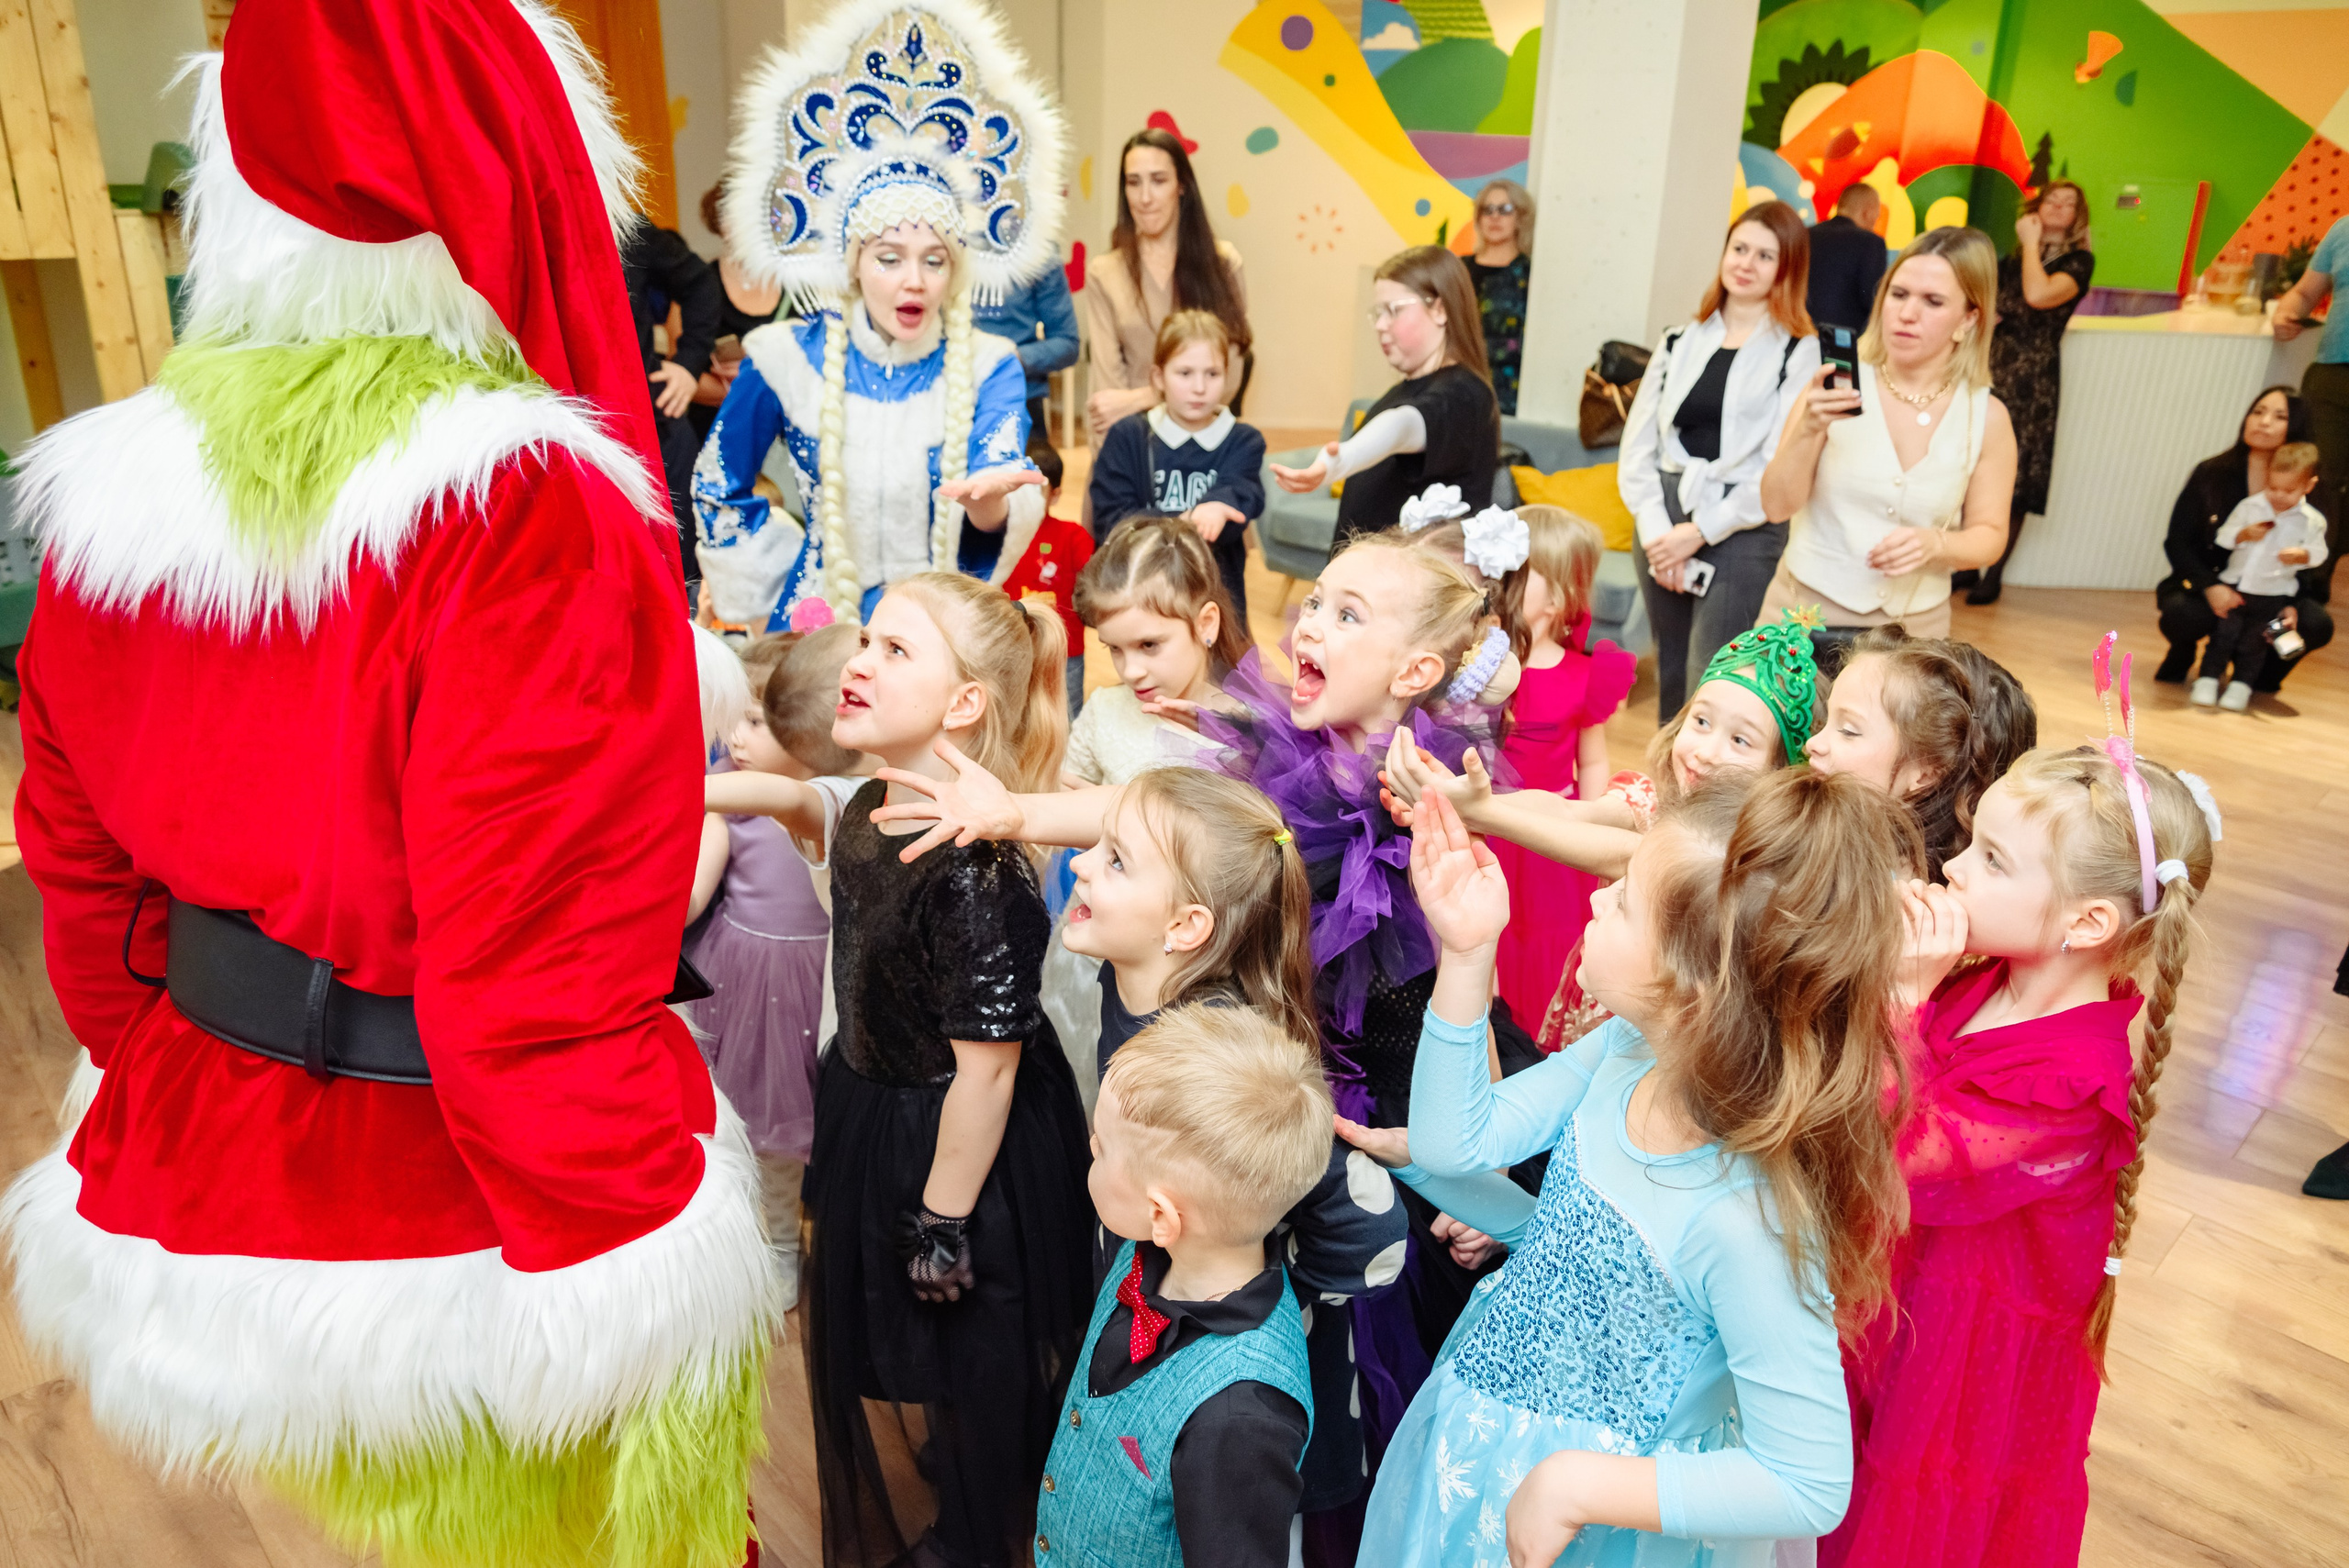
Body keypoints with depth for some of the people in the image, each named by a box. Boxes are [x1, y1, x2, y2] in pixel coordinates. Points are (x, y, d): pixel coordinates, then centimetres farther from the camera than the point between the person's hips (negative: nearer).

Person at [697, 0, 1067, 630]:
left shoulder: (989, 367, -8)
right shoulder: (785, 359, -6)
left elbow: (997, 504, -22)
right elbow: (717, 488, 9)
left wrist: (989, 499, -44)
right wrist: (766, 588, 4)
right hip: (819, 622, 0)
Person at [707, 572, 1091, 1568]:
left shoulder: (976, 870, -31)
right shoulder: (869, 812, -7)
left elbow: (985, 1068, -26)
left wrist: (943, 1224, -18)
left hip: (962, 1150, -8)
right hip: (872, 1113, 8)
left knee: (969, 1362, 16)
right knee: (884, 1330, 27)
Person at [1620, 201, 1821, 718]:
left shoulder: (1800, 353, -1)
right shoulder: (1681, 342, 13)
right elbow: (1638, 443, 8)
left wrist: (1701, 531, -12)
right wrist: (1655, 528, -6)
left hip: (1742, 532, -4)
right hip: (1664, 525, 5)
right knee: (1670, 674, 11)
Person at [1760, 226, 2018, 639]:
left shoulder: (1986, 416, -2)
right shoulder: (1837, 386, -7)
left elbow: (1989, 535, 5)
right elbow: (1777, 505, -10)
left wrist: (1936, 544, -16)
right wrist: (1808, 431, -26)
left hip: (1915, 625, 1)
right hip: (1806, 606, -1)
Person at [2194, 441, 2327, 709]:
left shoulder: (2312, 521, -2)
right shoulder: (2249, 506, -1)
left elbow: (2318, 553, 1)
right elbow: (2223, 537, 1)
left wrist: (2301, 554, -20)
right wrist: (2244, 534, -18)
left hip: (2273, 595, -1)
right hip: (2236, 584, 1)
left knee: (2255, 642, 4)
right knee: (2224, 633, 0)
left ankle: (2240, 686, 11)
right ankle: (2208, 679, 5)